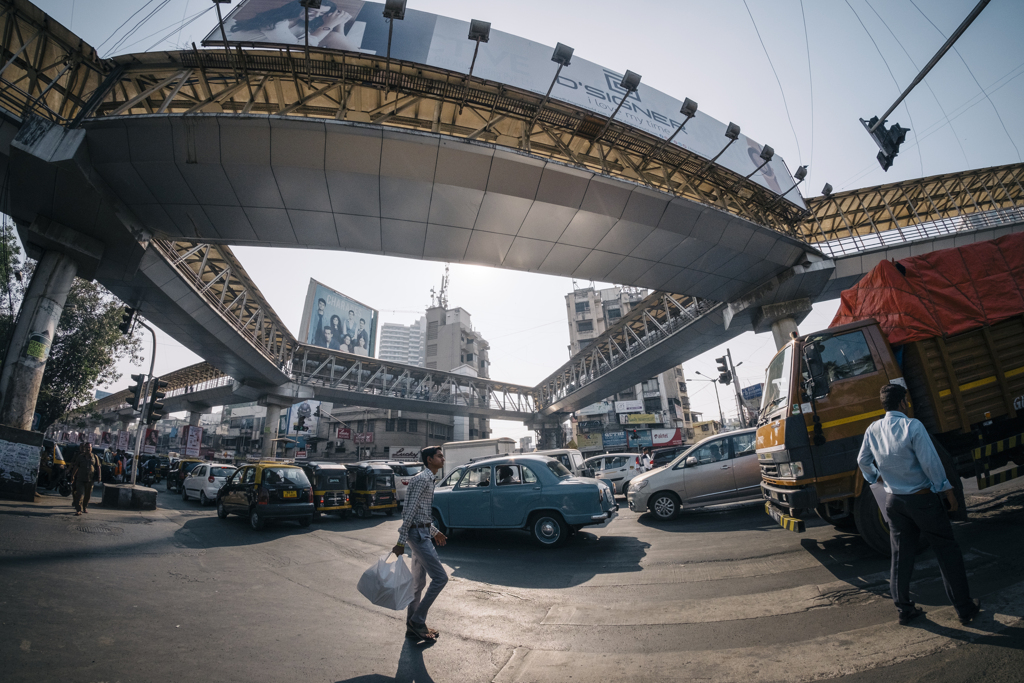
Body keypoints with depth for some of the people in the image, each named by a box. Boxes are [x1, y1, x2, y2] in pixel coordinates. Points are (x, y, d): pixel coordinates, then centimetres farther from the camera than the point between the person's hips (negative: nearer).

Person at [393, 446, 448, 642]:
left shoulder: (428, 479, 15)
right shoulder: (423, 479, -16)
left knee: (419, 582, 16)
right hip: (418, 534, -10)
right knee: (440, 577, -6)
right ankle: (418, 621, 4)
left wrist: (434, 532, 26)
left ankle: (413, 625, 26)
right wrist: (401, 541, -23)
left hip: (422, 533, 10)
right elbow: (410, 511, -21)